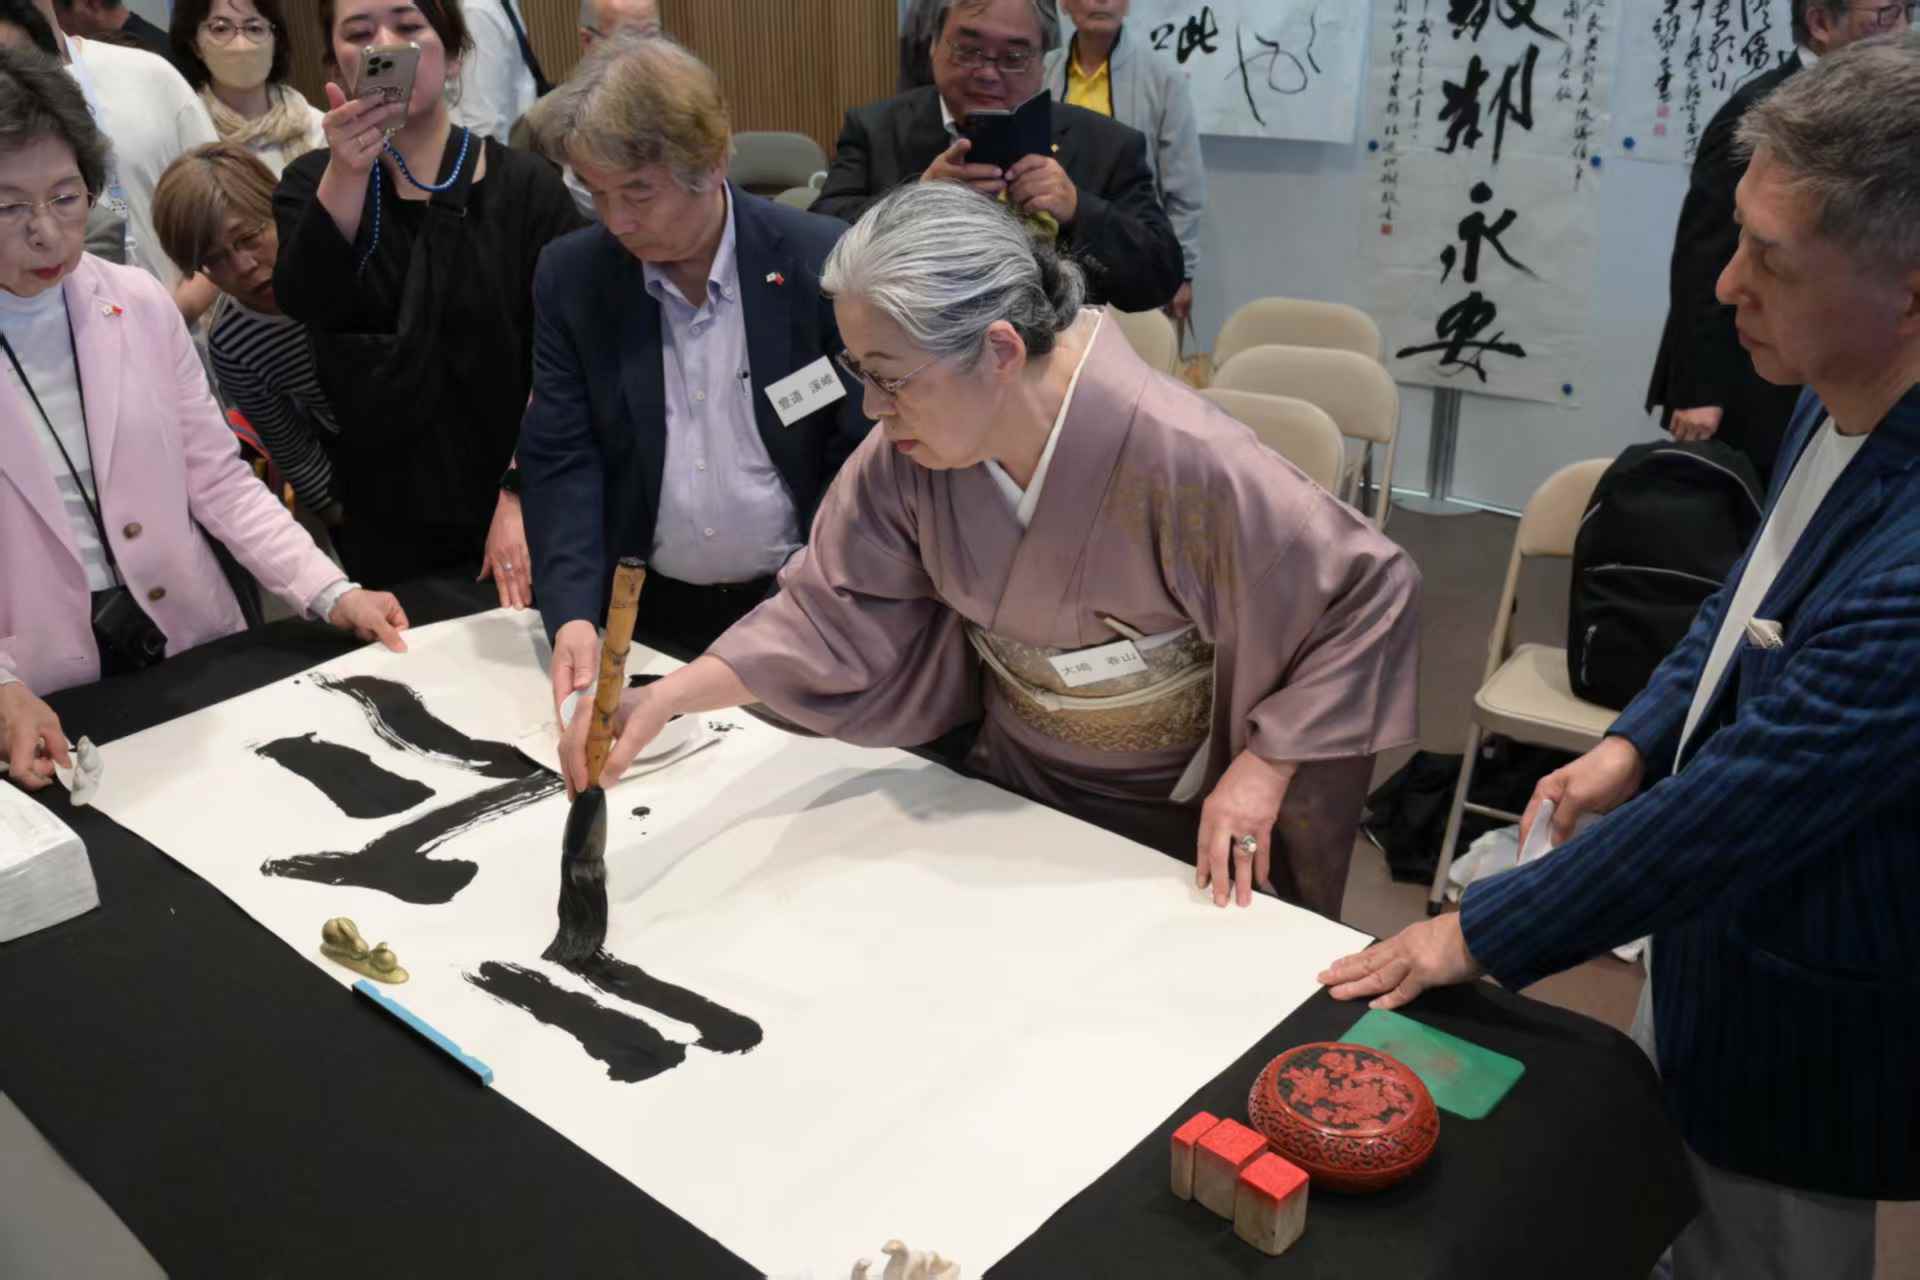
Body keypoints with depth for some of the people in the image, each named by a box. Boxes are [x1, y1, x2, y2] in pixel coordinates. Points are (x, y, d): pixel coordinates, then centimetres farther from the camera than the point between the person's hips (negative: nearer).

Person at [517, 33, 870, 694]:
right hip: (646, 611, 2)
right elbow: (559, 459, -1)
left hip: (796, 609, -2)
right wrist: (572, 614, -16)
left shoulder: (823, 261, -8)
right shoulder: (570, 276, 0)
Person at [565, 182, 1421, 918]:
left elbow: (1367, 591, -22)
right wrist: (662, 701, -22)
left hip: (1183, 815, -4)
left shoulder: (1180, 457, -33)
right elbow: (835, 612, -11)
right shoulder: (907, 452, -17)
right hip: (1017, 777, 4)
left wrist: (1263, 769, -23)